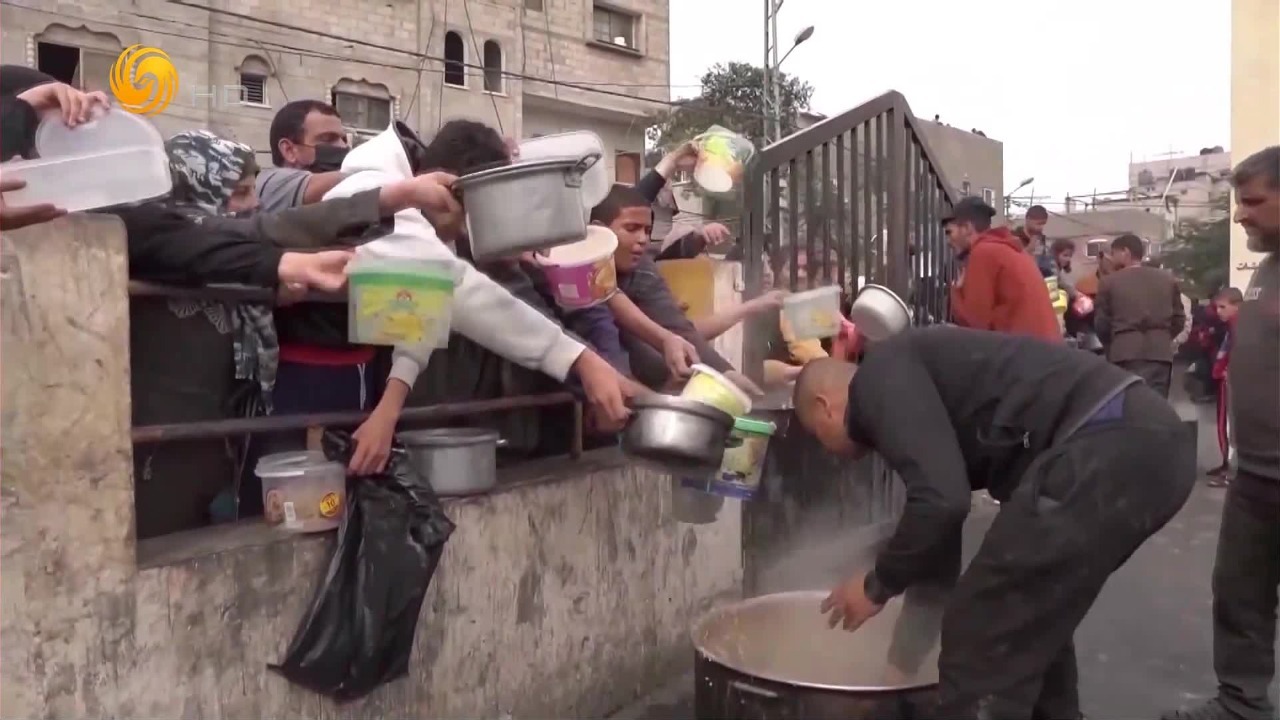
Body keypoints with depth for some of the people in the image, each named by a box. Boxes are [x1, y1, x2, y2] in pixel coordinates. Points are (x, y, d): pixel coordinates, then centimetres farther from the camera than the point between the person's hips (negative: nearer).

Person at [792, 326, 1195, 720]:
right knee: (1031, 625, 27)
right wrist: (901, 660, 42)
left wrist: (877, 585, 4)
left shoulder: (881, 378, 1)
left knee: (979, 642, 2)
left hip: (1104, 451, -10)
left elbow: (941, 501, -15)